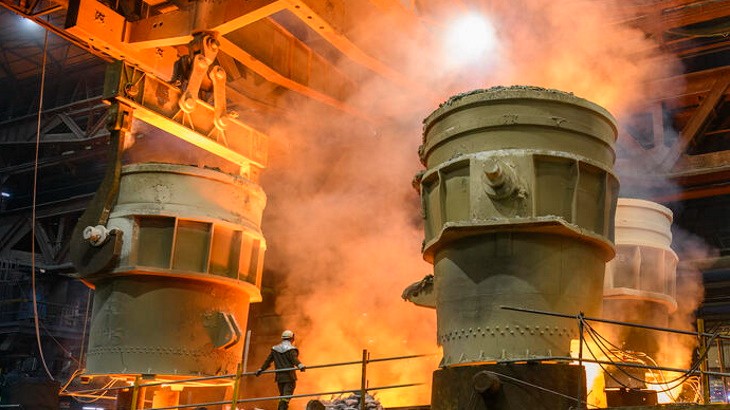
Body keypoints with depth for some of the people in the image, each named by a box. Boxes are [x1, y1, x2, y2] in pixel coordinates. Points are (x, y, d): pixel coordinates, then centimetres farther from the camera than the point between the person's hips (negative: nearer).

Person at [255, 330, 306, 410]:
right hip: (289, 377, -5)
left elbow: (268, 360, 12)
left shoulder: (275, 349, 11)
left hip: (279, 377, 5)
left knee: (282, 396, 17)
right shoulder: (291, 349, -5)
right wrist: (300, 366, -40)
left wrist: (261, 369, 20)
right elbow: (294, 359, -24)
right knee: (286, 396, -9)